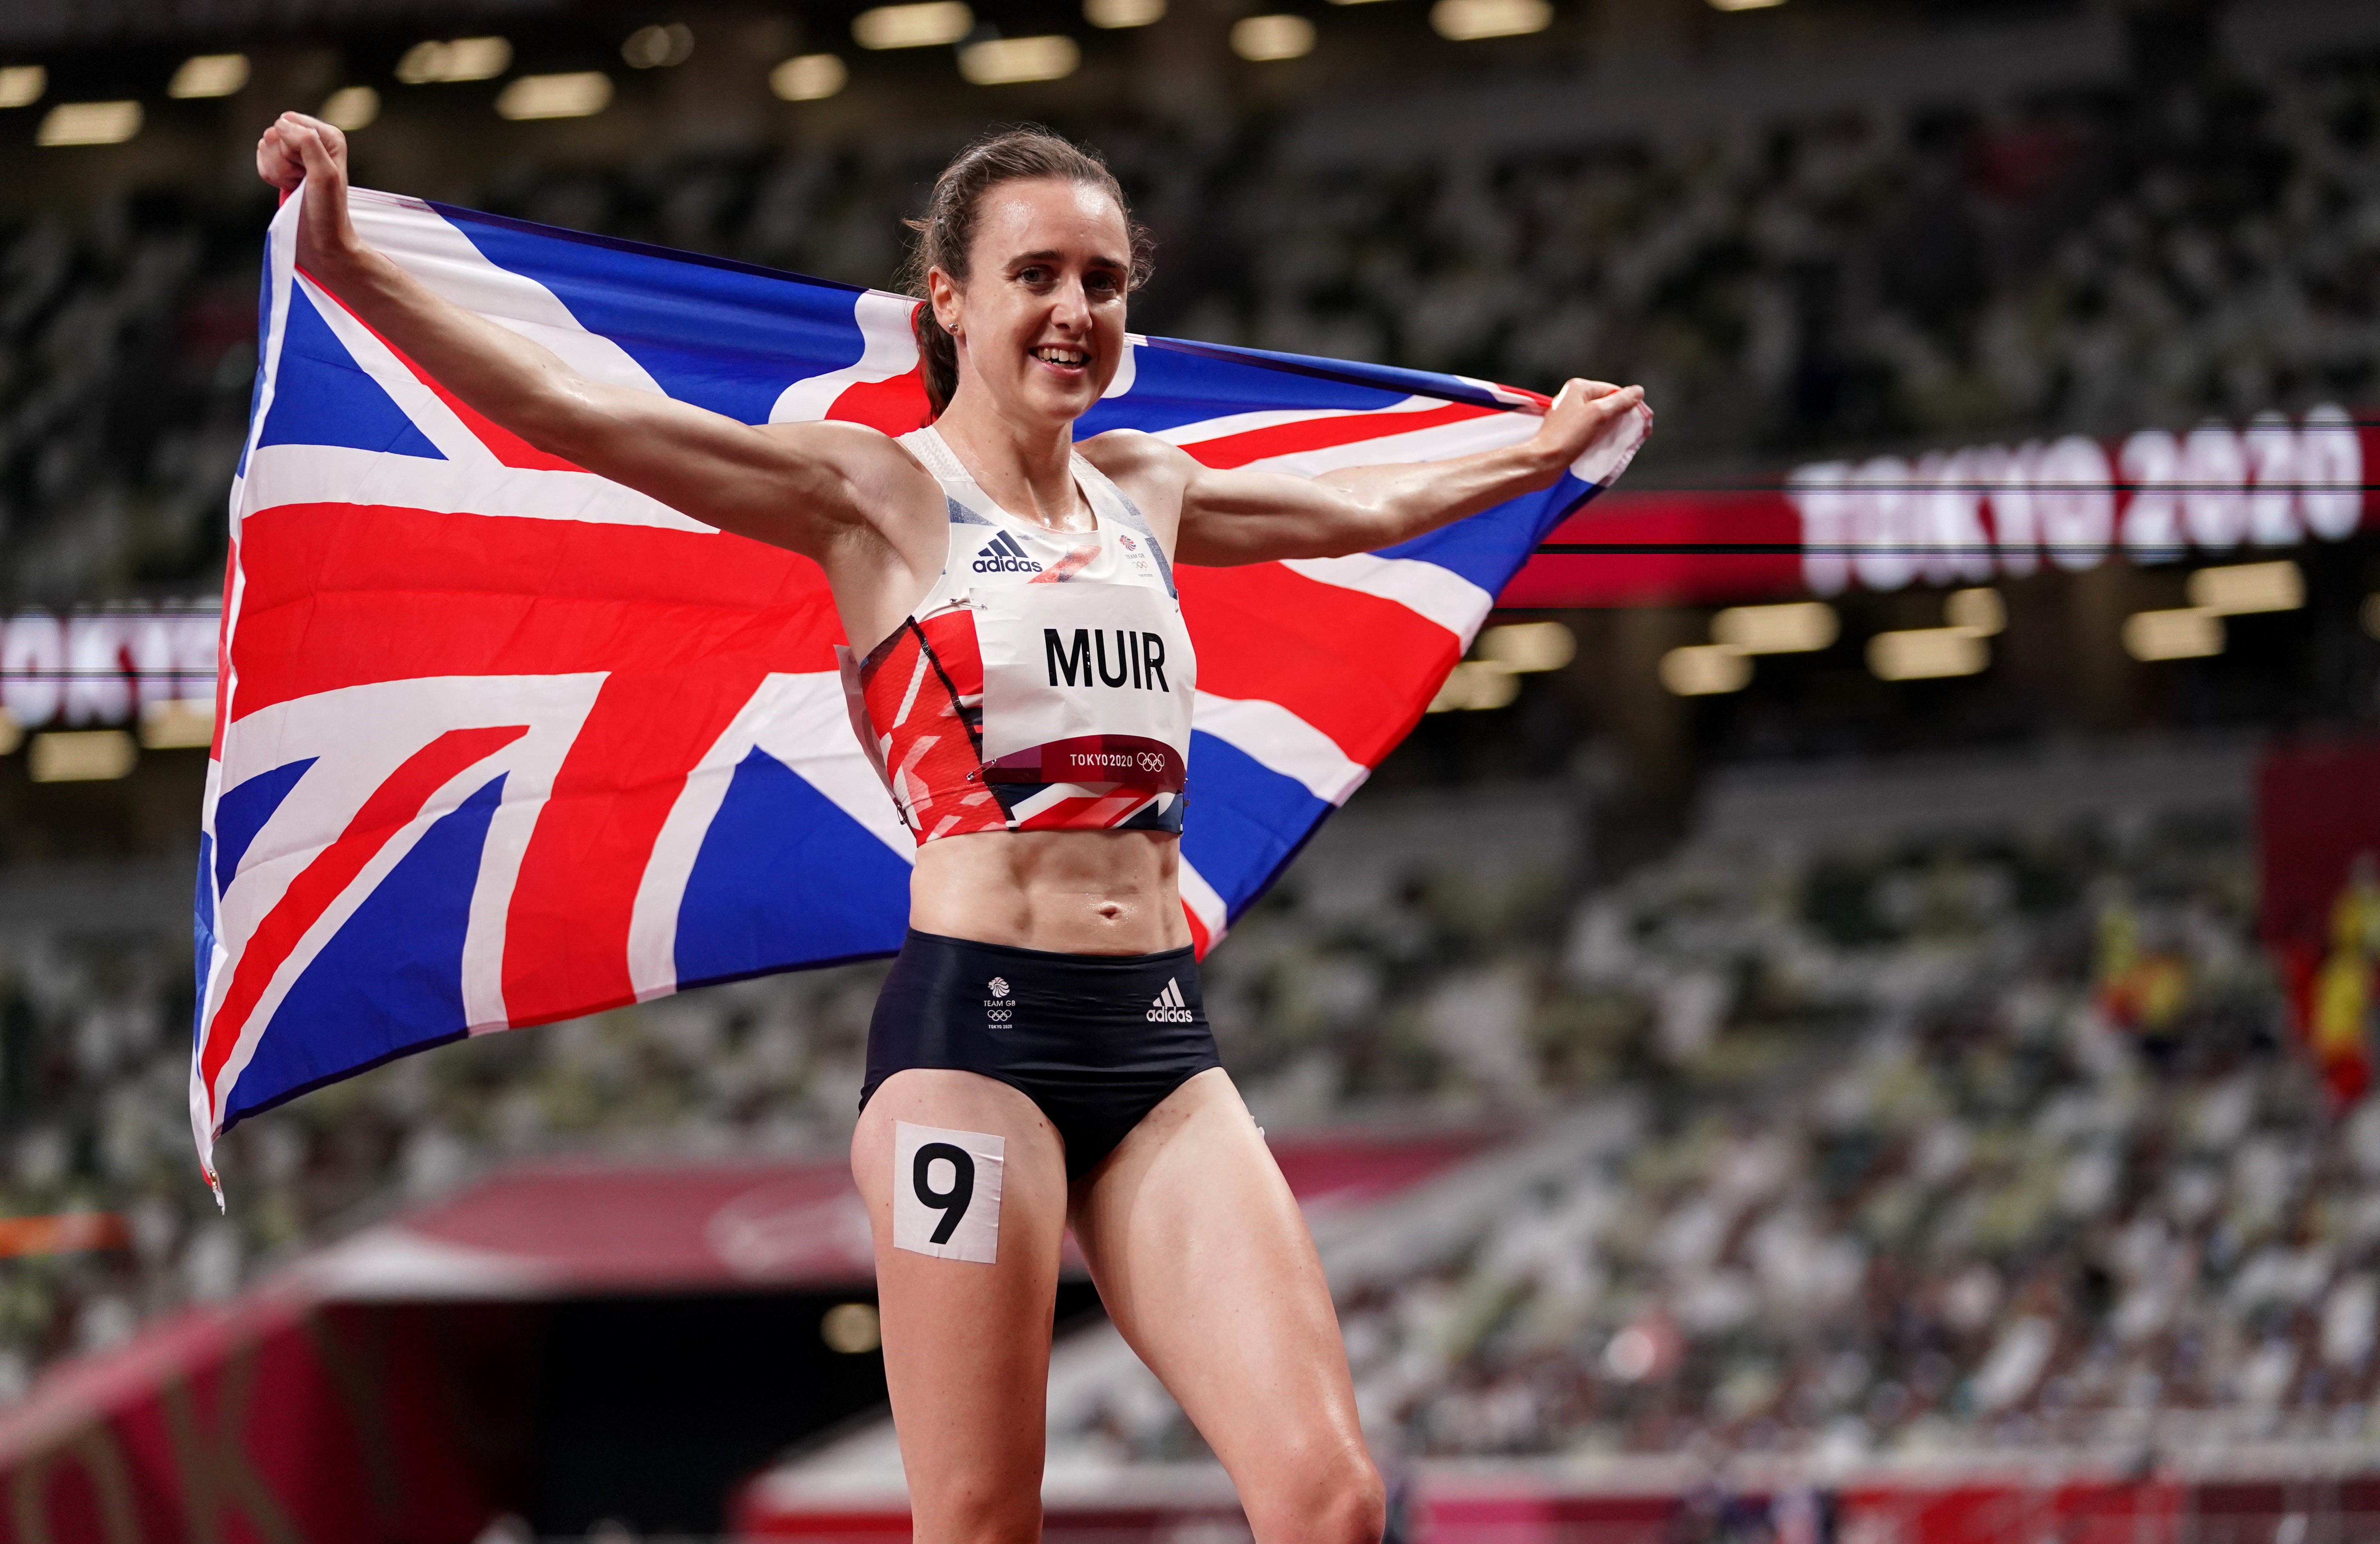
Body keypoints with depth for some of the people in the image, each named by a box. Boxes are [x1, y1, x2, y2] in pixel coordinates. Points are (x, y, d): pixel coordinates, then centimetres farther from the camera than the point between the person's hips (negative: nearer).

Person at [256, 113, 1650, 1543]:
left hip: (1161, 1045, 5)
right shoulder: (877, 492, 2)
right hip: (975, 1029, -5)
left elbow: (1367, 508, 37)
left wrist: (1546, 453, 49)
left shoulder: (1144, 489, 18)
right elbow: (569, 410, -8)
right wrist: (348, 262, -19)